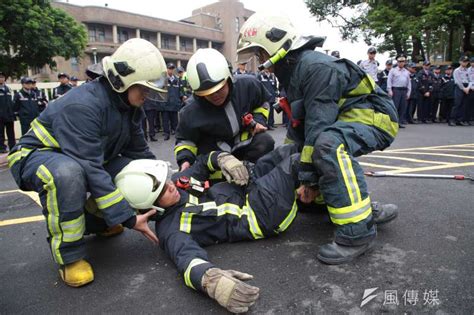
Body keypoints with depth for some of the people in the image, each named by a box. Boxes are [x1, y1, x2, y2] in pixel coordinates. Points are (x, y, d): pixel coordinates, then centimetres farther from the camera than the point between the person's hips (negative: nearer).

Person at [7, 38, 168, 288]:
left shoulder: (131, 107, -5)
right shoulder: (82, 106, -32)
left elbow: (140, 152, 1)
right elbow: (90, 171, -36)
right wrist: (128, 219, -33)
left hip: (88, 158, 7)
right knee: (68, 173, -41)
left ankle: (95, 221, 12)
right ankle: (69, 256, -20)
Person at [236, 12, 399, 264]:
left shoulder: (316, 67, -22)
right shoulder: (291, 72, 10)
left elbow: (318, 124, -27)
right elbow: (297, 124, 13)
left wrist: (307, 175, -23)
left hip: (373, 116, -10)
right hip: (344, 121, 10)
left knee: (328, 144, -39)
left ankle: (358, 232, -29)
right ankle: (365, 208, 16)